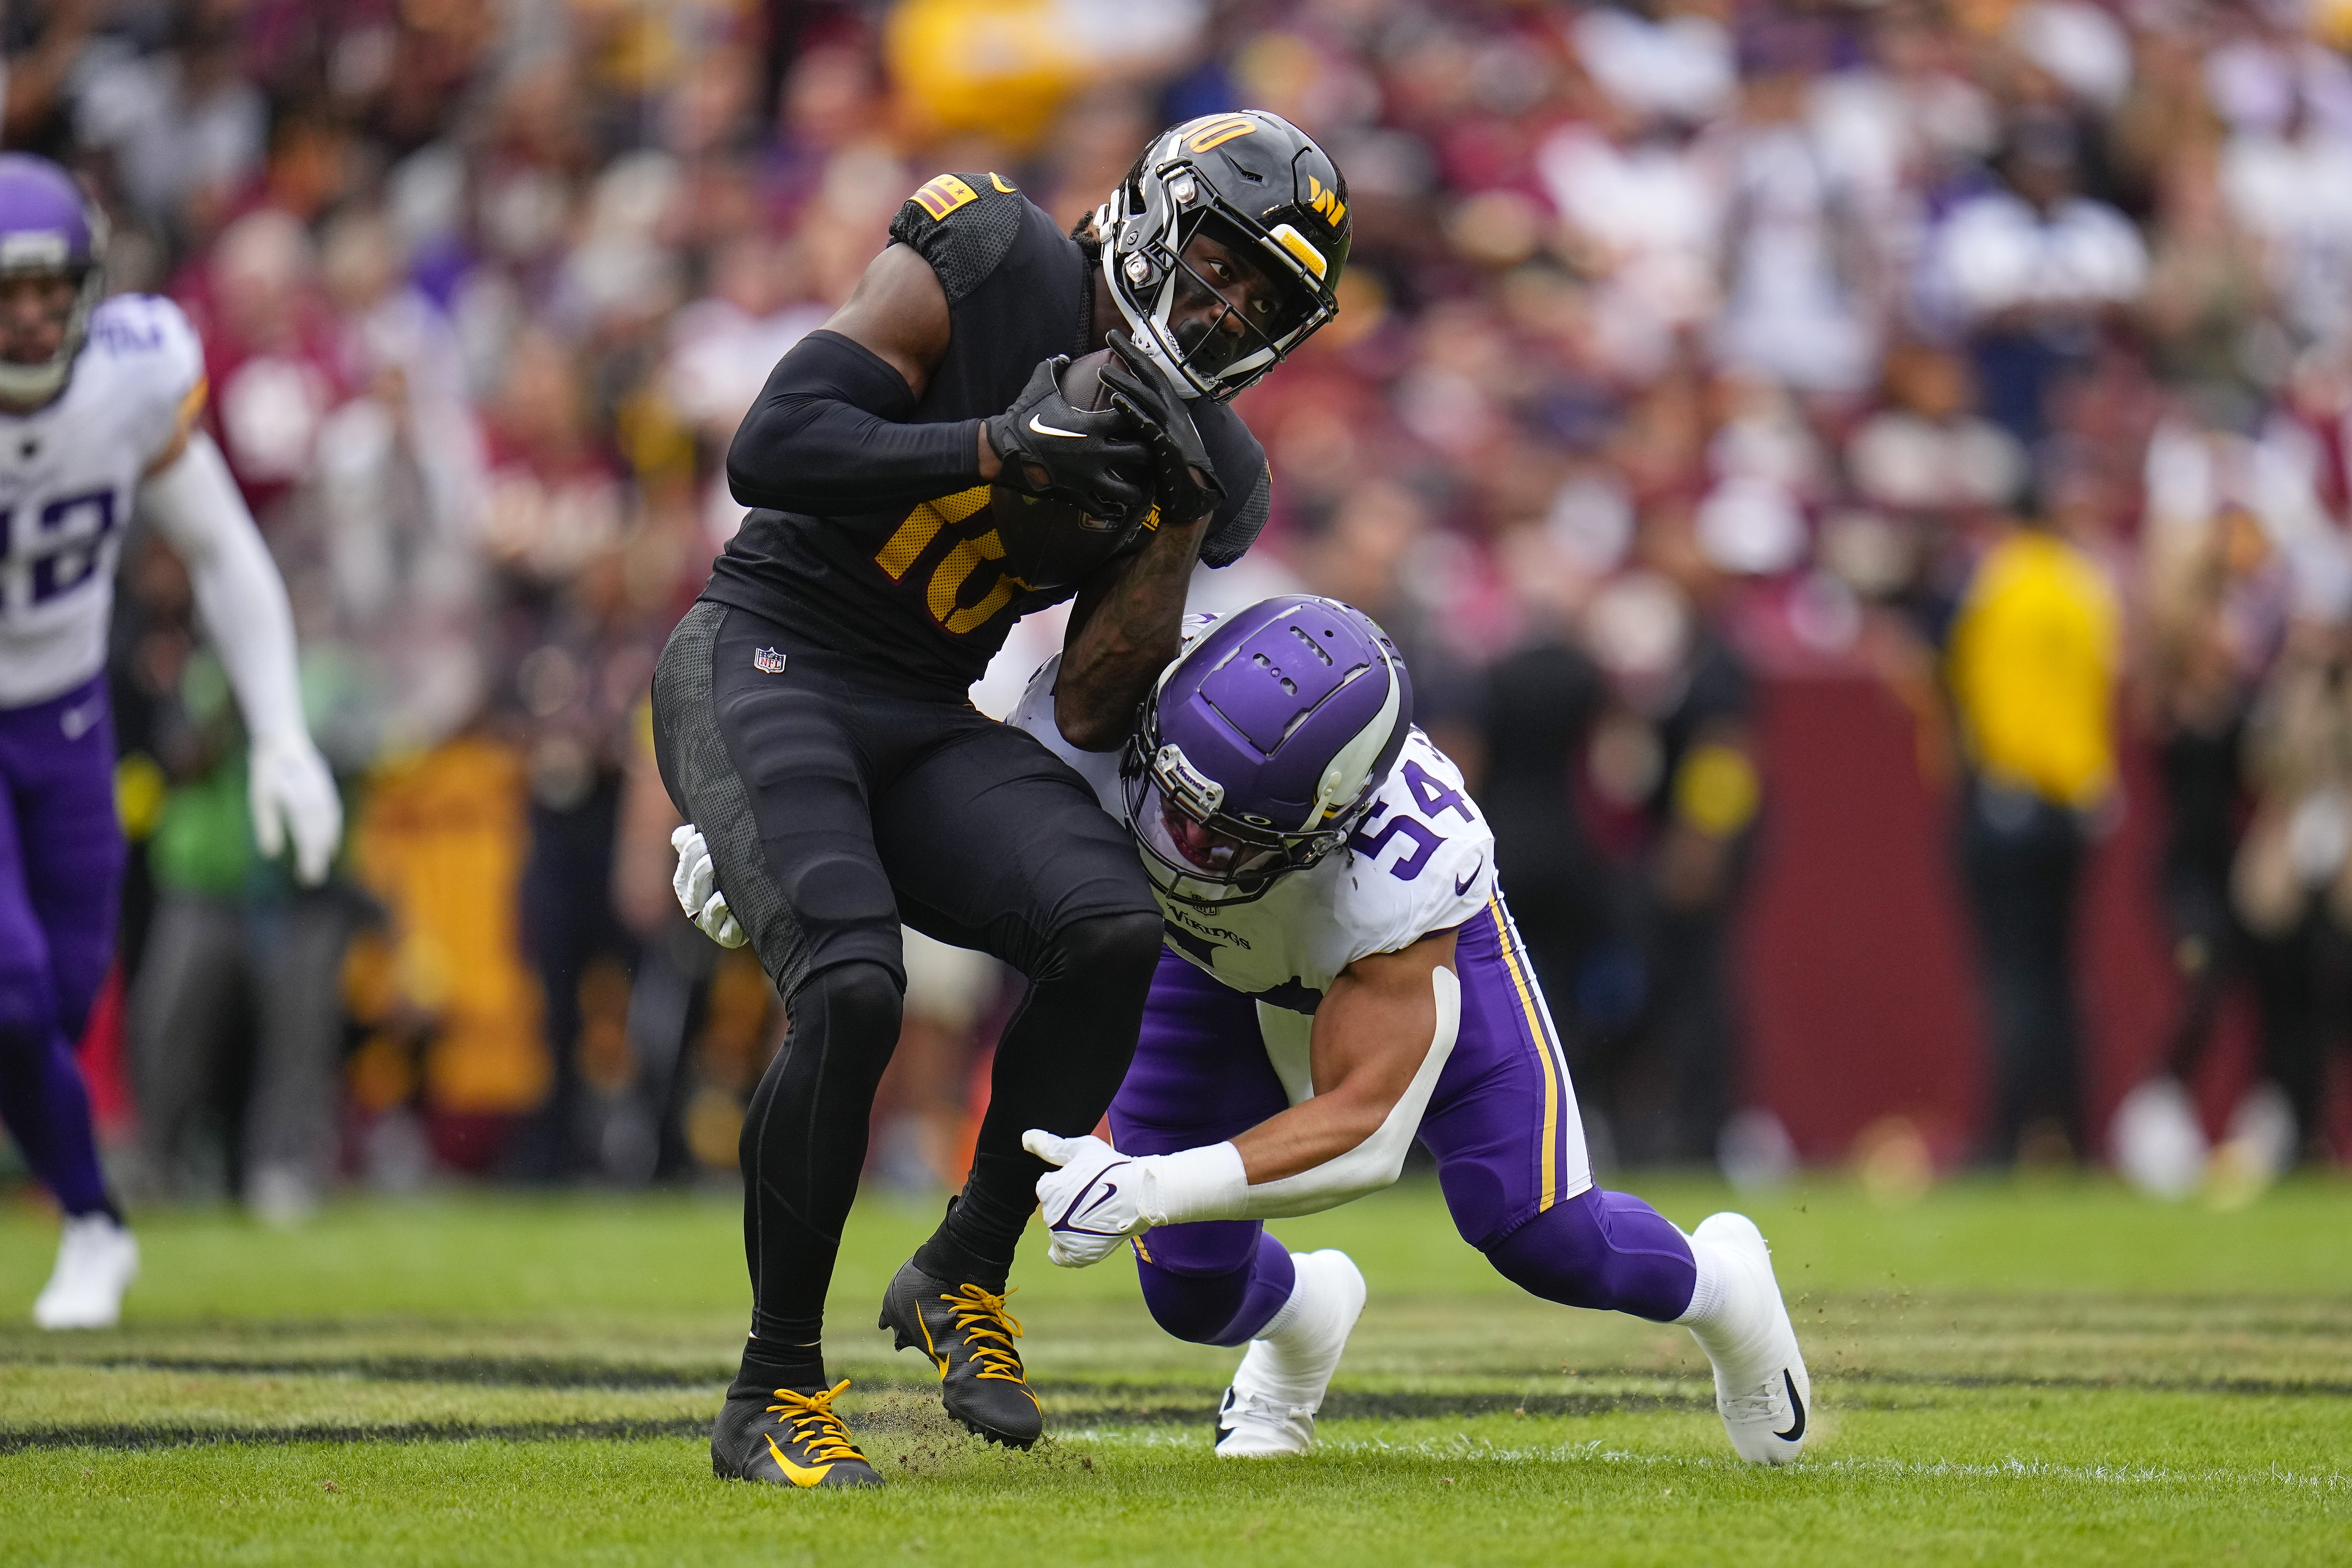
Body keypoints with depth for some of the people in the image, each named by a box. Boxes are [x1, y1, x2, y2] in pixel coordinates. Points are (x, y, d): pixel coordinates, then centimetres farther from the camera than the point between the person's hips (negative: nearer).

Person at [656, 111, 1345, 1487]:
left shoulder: (1207, 468, 5)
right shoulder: (992, 264, -12)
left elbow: (1095, 717, 2)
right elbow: (770, 449, -19)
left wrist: (1171, 526, -9)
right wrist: (999, 447, -25)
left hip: (924, 725, 6)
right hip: (765, 664, -6)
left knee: (1115, 931, -21)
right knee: (851, 991, -27)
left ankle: (965, 1277, 0)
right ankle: (775, 1395, -9)